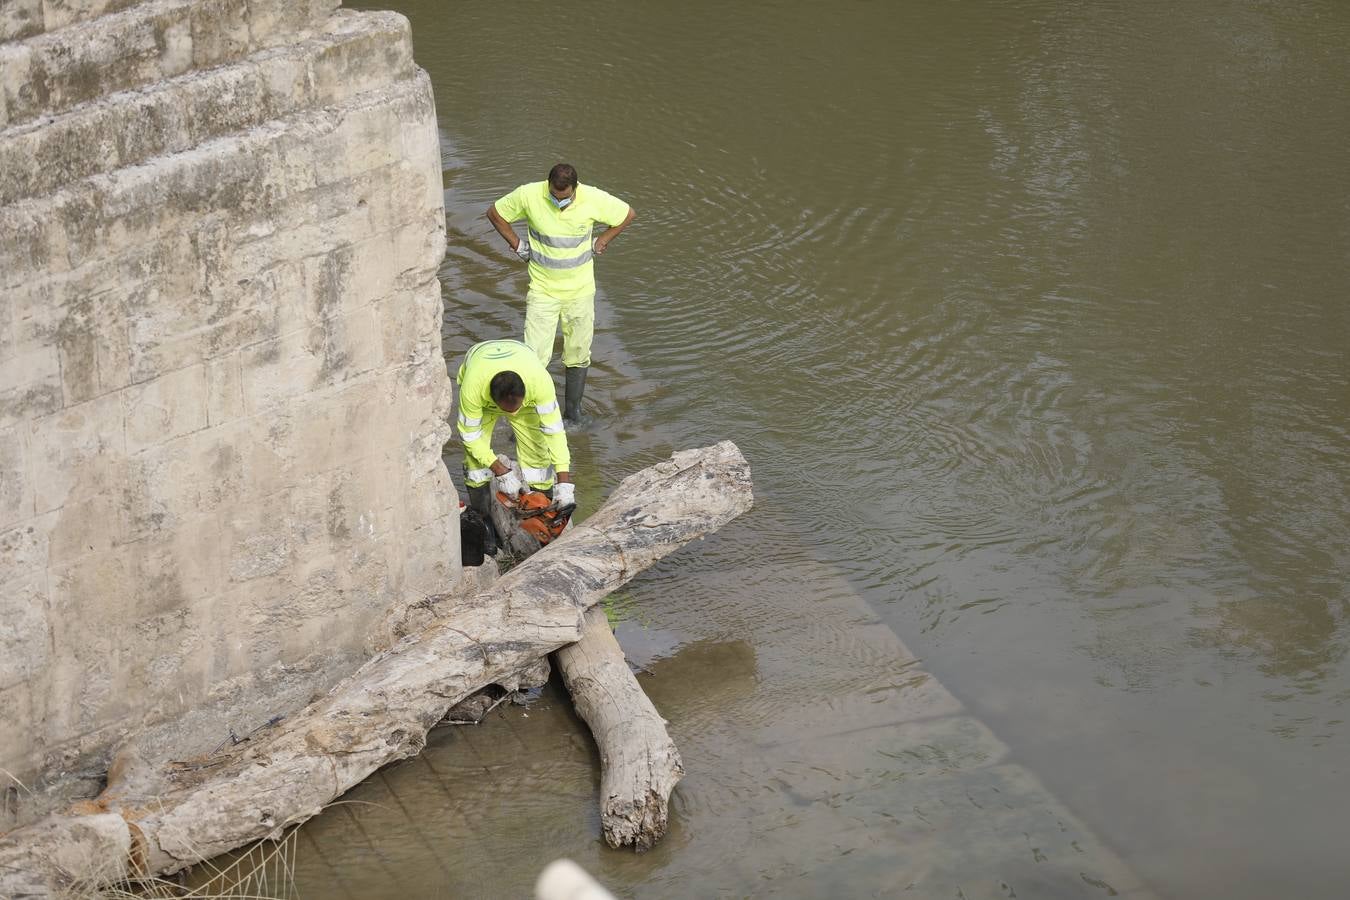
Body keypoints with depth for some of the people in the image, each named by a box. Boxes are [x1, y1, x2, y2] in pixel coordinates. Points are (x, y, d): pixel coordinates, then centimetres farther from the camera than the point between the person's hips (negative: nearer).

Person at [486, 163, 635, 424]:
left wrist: (601, 243, 2)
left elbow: (627, 215, 2)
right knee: (534, 356, -7)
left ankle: (573, 411, 30)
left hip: (580, 291, 2)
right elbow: (495, 213, 0)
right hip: (542, 291, -1)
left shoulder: (594, 199, -17)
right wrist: (517, 244, -2)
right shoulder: (529, 195, -18)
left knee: (578, 354, 12)